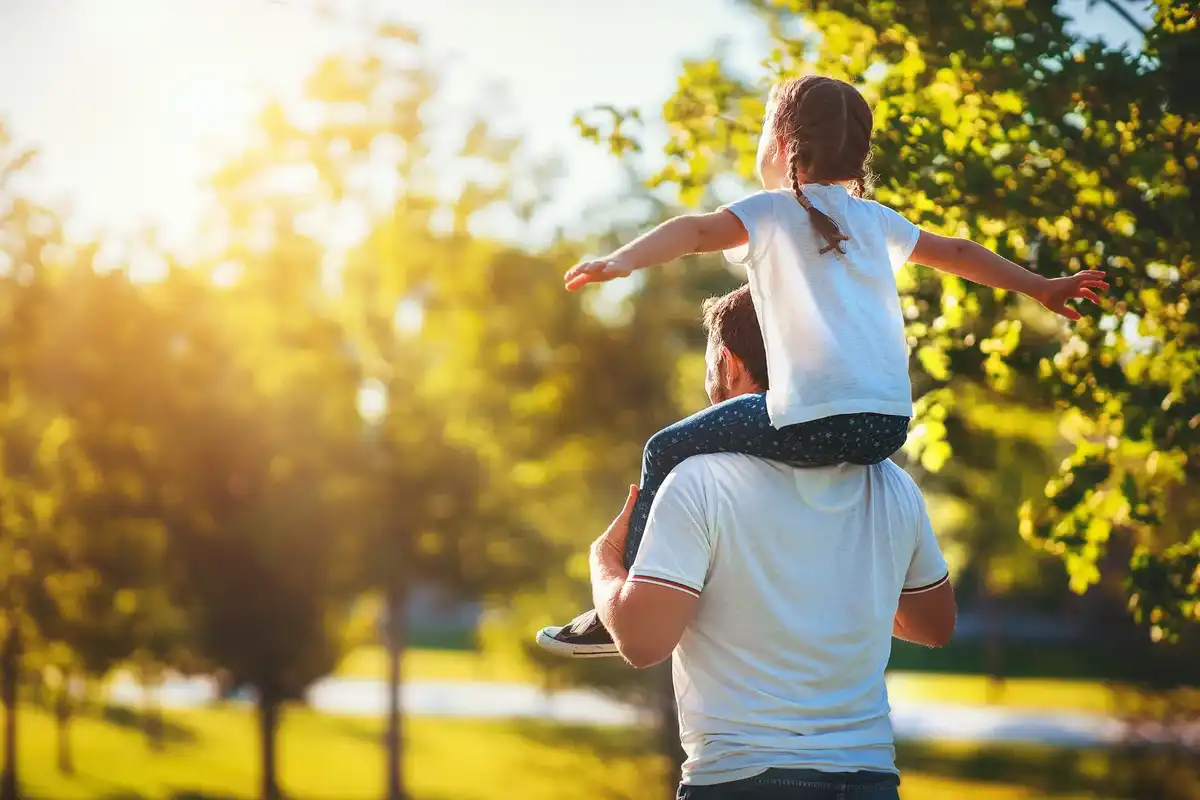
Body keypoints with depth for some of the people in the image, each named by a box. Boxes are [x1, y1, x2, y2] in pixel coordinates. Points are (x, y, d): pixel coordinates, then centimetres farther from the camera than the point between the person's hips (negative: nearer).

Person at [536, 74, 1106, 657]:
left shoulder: (771, 211, 5)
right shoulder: (873, 219, 22)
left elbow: (699, 231, -14)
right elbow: (959, 254, 33)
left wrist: (621, 261, -29)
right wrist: (1042, 287, 46)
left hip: (817, 421, -7)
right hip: (891, 426, 7)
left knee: (667, 451, 9)